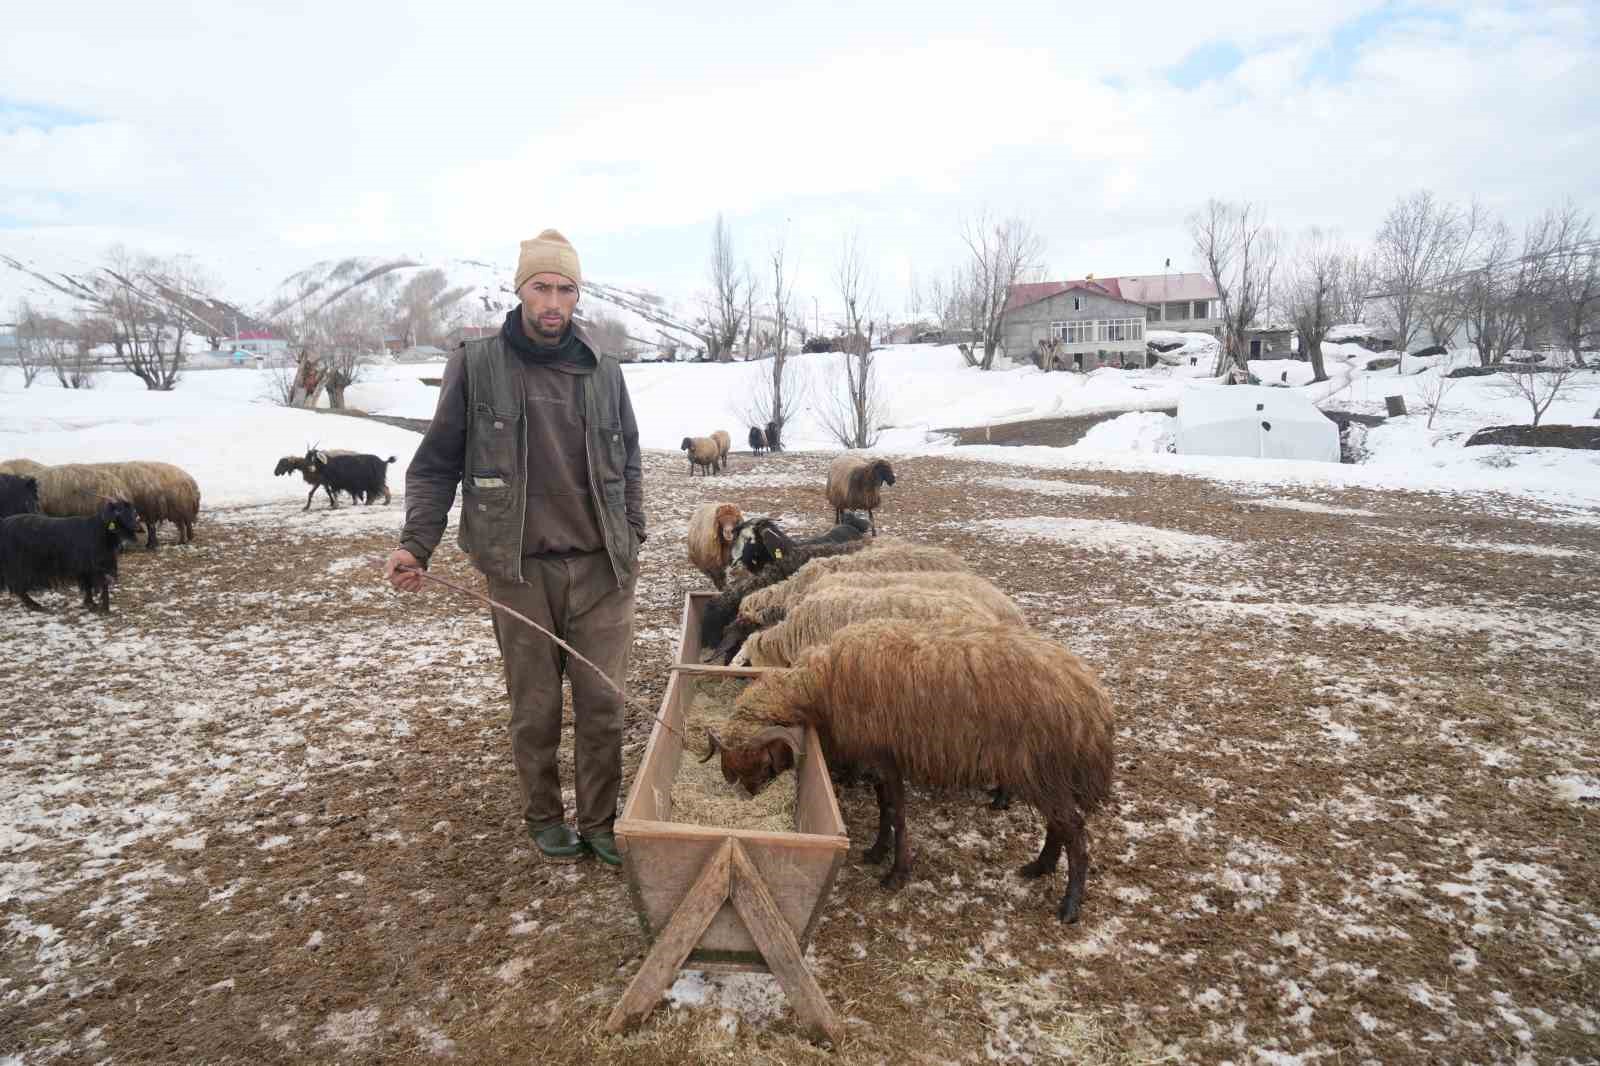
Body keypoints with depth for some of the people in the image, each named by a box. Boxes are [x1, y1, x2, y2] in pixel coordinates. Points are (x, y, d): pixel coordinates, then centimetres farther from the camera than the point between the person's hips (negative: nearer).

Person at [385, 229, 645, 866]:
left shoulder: (603, 372, 7)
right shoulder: (475, 366, 0)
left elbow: (627, 460, 16)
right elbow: (436, 465, 3)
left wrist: (632, 537, 9)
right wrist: (416, 543, -8)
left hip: (601, 569, 2)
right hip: (521, 572, -2)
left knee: (603, 704, 5)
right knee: (536, 709, 9)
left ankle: (600, 822, 22)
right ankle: (543, 818, 30)